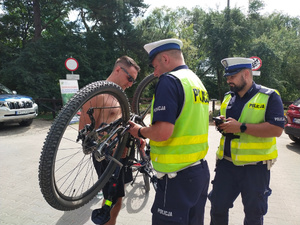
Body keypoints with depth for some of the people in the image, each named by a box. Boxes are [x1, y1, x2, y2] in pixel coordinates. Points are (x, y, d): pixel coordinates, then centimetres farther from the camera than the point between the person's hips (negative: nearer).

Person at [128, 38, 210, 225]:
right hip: (201, 171, 9)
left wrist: (140, 131, -6)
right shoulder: (197, 81, 13)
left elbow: (162, 132, -26)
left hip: (178, 176, -9)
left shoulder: (170, 80, -15)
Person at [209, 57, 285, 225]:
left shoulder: (269, 96, -9)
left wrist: (240, 127, -23)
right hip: (226, 163, 5)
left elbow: (277, 129, -19)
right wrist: (222, 123, -3)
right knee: (217, 207, 14)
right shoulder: (228, 97, 10)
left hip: (255, 166, -4)